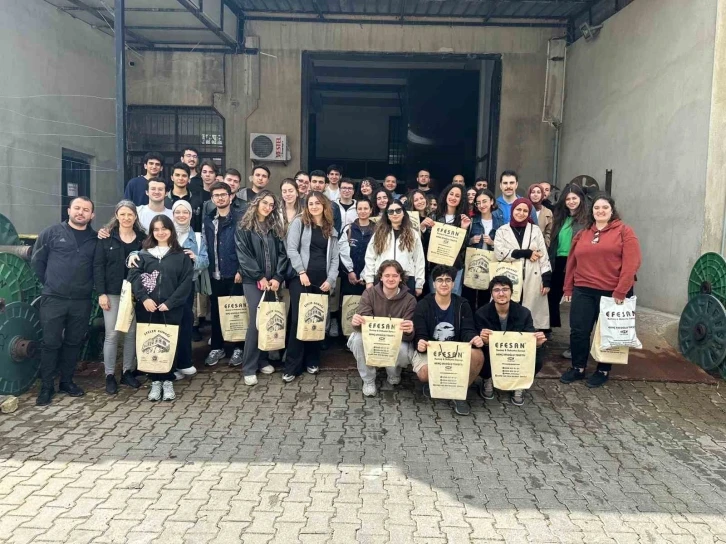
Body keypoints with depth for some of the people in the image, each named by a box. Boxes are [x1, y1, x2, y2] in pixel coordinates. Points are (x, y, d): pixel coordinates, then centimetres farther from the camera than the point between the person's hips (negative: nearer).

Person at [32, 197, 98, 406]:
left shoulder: (95, 239, 6)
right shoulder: (51, 233, 1)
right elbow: (37, 261, 5)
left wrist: (89, 286, 3)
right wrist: (49, 283, 5)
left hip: (82, 301, 2)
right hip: (53, 299, -2)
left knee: (74, 343, 11)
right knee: (51, 343, 1)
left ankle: (67, 381, 25)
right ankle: (47, 386, 12)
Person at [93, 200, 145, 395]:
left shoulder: (142, 238, 5)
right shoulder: (106, 237, 0)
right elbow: (98, 265, -3)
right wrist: (101, 293, -11)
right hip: (113, 293, -2)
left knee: (131, 333, 8)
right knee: (112, 334, 1)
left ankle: (128, 372, 20)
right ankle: (110, 375, 10)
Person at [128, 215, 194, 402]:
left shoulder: (181, 255, 5)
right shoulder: (144, 253, 10)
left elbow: (186, 282, -3)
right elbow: (134, 276, -1)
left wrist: (169, 303, -11)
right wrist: (144, 298, -15)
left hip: (171, 309, -1)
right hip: (147, 309, 2)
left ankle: (168, 381, 17)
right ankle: (155, 381, 17)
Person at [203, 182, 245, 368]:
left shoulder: (239, 218, -4)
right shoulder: (208, 219, 10)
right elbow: (206, 246, 9)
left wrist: (241, 270, -13)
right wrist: (207, 269, 2)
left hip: (234, 273, -4)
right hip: (214, 274, 4)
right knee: (215, 312, 11)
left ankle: (238, 348, 16)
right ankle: (217, 347, 24)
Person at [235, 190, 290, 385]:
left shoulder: (276, 227, 13)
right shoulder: (244, 228, 1)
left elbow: (282, 254, 5)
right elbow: (243, 255, -7)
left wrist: (278, 277, -8)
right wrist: (260, 277, -12)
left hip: (272, 281, 4)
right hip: (253, 281, -4)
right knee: (256, 321, -7)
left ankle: (263, 360, 20)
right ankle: (249, 368, 1)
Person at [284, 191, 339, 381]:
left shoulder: (331, 230, 15)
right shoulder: (299, 222, 3)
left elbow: (335, 258, 11)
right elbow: (291, 249, -7)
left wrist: (330, 279, -2)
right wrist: (302, 272, -15)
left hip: (322, 281, 4)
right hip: (301, 278, -4)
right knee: (298, 319, -6)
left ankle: (312, 361, 20)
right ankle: (292, 366, 1)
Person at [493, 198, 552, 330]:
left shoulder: (535, 230, 11)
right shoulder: (502, 231, 7)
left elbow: (544, 256, 8)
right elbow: (499, 253, -9)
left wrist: (547, 280, -1)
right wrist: (526, 253, -10)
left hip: (532, 281, 1)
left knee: (531, 313, 1)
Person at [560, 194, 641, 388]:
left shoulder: (624, 231, -3)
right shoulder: (582, 234, 11)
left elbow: (631, 262, -11)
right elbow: (572, 262, 14)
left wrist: (621, 291, -16)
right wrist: (568, 288, 10)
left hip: (612, 292, -3)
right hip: (583, 291, 4)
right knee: (578, 331, 3)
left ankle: (603, 371, 24)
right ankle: (578, 367, 20)